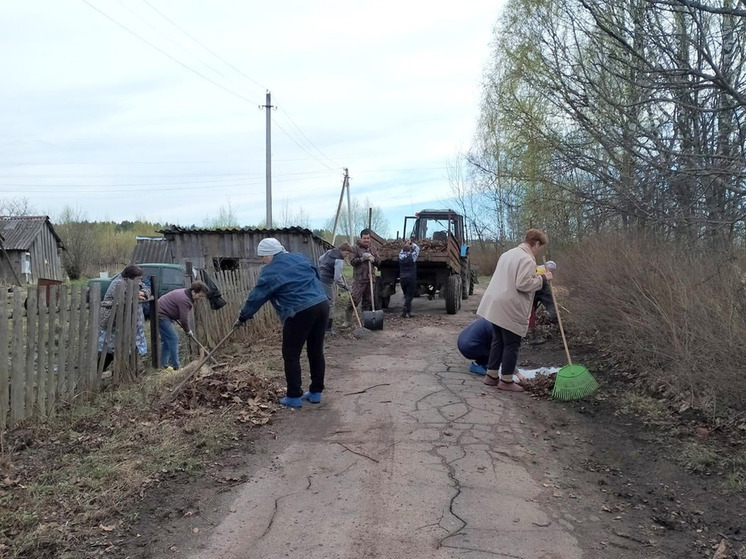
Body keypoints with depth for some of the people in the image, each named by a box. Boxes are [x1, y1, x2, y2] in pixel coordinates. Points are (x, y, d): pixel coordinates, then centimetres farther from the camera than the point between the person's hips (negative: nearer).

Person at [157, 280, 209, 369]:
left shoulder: (185, 293, 7)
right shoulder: (184, 299, -25)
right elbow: (184, 319, -21)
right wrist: (188, 331, -5)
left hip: (160, 314, 11)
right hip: (161, 315, -11)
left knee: (166, 339, 15)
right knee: (173, 338, -11)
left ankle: (163, 365, 22)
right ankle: (175, 367, -9)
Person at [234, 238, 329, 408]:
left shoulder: (270, 271, -2)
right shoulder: (299, 257, 16)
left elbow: (256, 297, 6)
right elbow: (317, 276, 24)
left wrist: (242, 318, 18)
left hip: (301, 312, -7)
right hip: (322, 304, 7)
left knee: (291, 355, 7)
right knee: (316, 351, 15)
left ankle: (294, 397, 11)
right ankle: (316, 392, 24)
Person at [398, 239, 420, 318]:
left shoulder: (401, 256, 0)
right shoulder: (412, 256, -8)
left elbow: (402, 250, 22)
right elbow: (417, 248, 7)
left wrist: (407, 243, 30)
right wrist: (412, 244, 23)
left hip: (402, 278, 4)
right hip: (411, 279, -4)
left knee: (406, 295, 16)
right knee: (409, 296, -2)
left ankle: (408, 312, 16)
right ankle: (404, 312, -11)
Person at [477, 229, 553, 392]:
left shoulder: (508, 253, 17)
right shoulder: (527, 259, -14)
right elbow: (523, 284, -23)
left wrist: (536, 275, 24)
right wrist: (543, 278, -10)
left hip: (495, 305, 9)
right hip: (510, 310, -9)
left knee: (498, 341, 16)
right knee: (511, 345, 2)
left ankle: (491, 375, 23)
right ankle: (506, 381, 10)